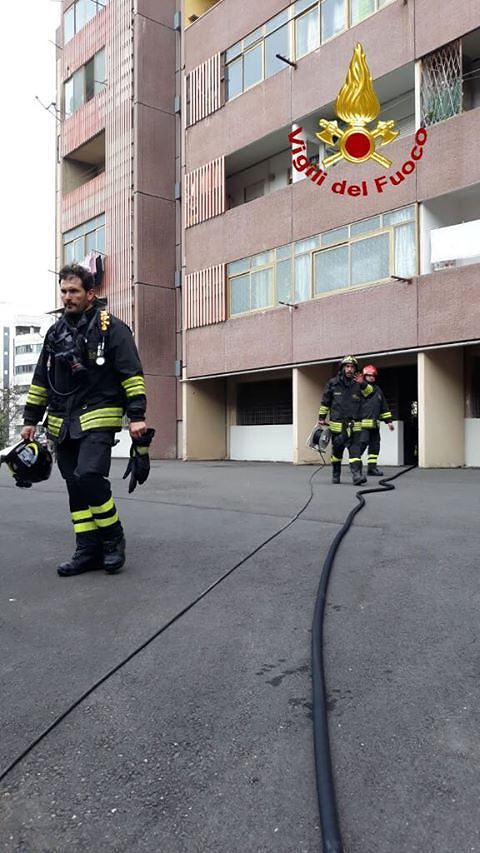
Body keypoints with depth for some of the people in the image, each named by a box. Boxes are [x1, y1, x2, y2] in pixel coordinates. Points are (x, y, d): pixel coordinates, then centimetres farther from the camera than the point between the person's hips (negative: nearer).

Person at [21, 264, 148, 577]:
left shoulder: (112, 327, -2)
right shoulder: (56, 332, 16)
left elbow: (132, 374, -8)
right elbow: (40, 380, 20)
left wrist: (137, 416, -16)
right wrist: (31, 419, 18)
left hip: (98, 418, -6)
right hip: (62, 424, 6)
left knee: (89, 477, -20)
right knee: (76, 488, 5)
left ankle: (113, 539, 0)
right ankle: (89, 551, 13)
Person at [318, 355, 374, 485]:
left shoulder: (359, 384, 5)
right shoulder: (333, 383, 3)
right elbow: (325, 402, 9)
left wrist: (363, 384, -13)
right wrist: (322, 417, 9)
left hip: (354, 425, 0)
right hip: (337, 424, 0)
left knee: (355, 450, -10)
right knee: (337, 450, 10)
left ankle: (357, 475, -16)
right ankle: (335, 475, 26)